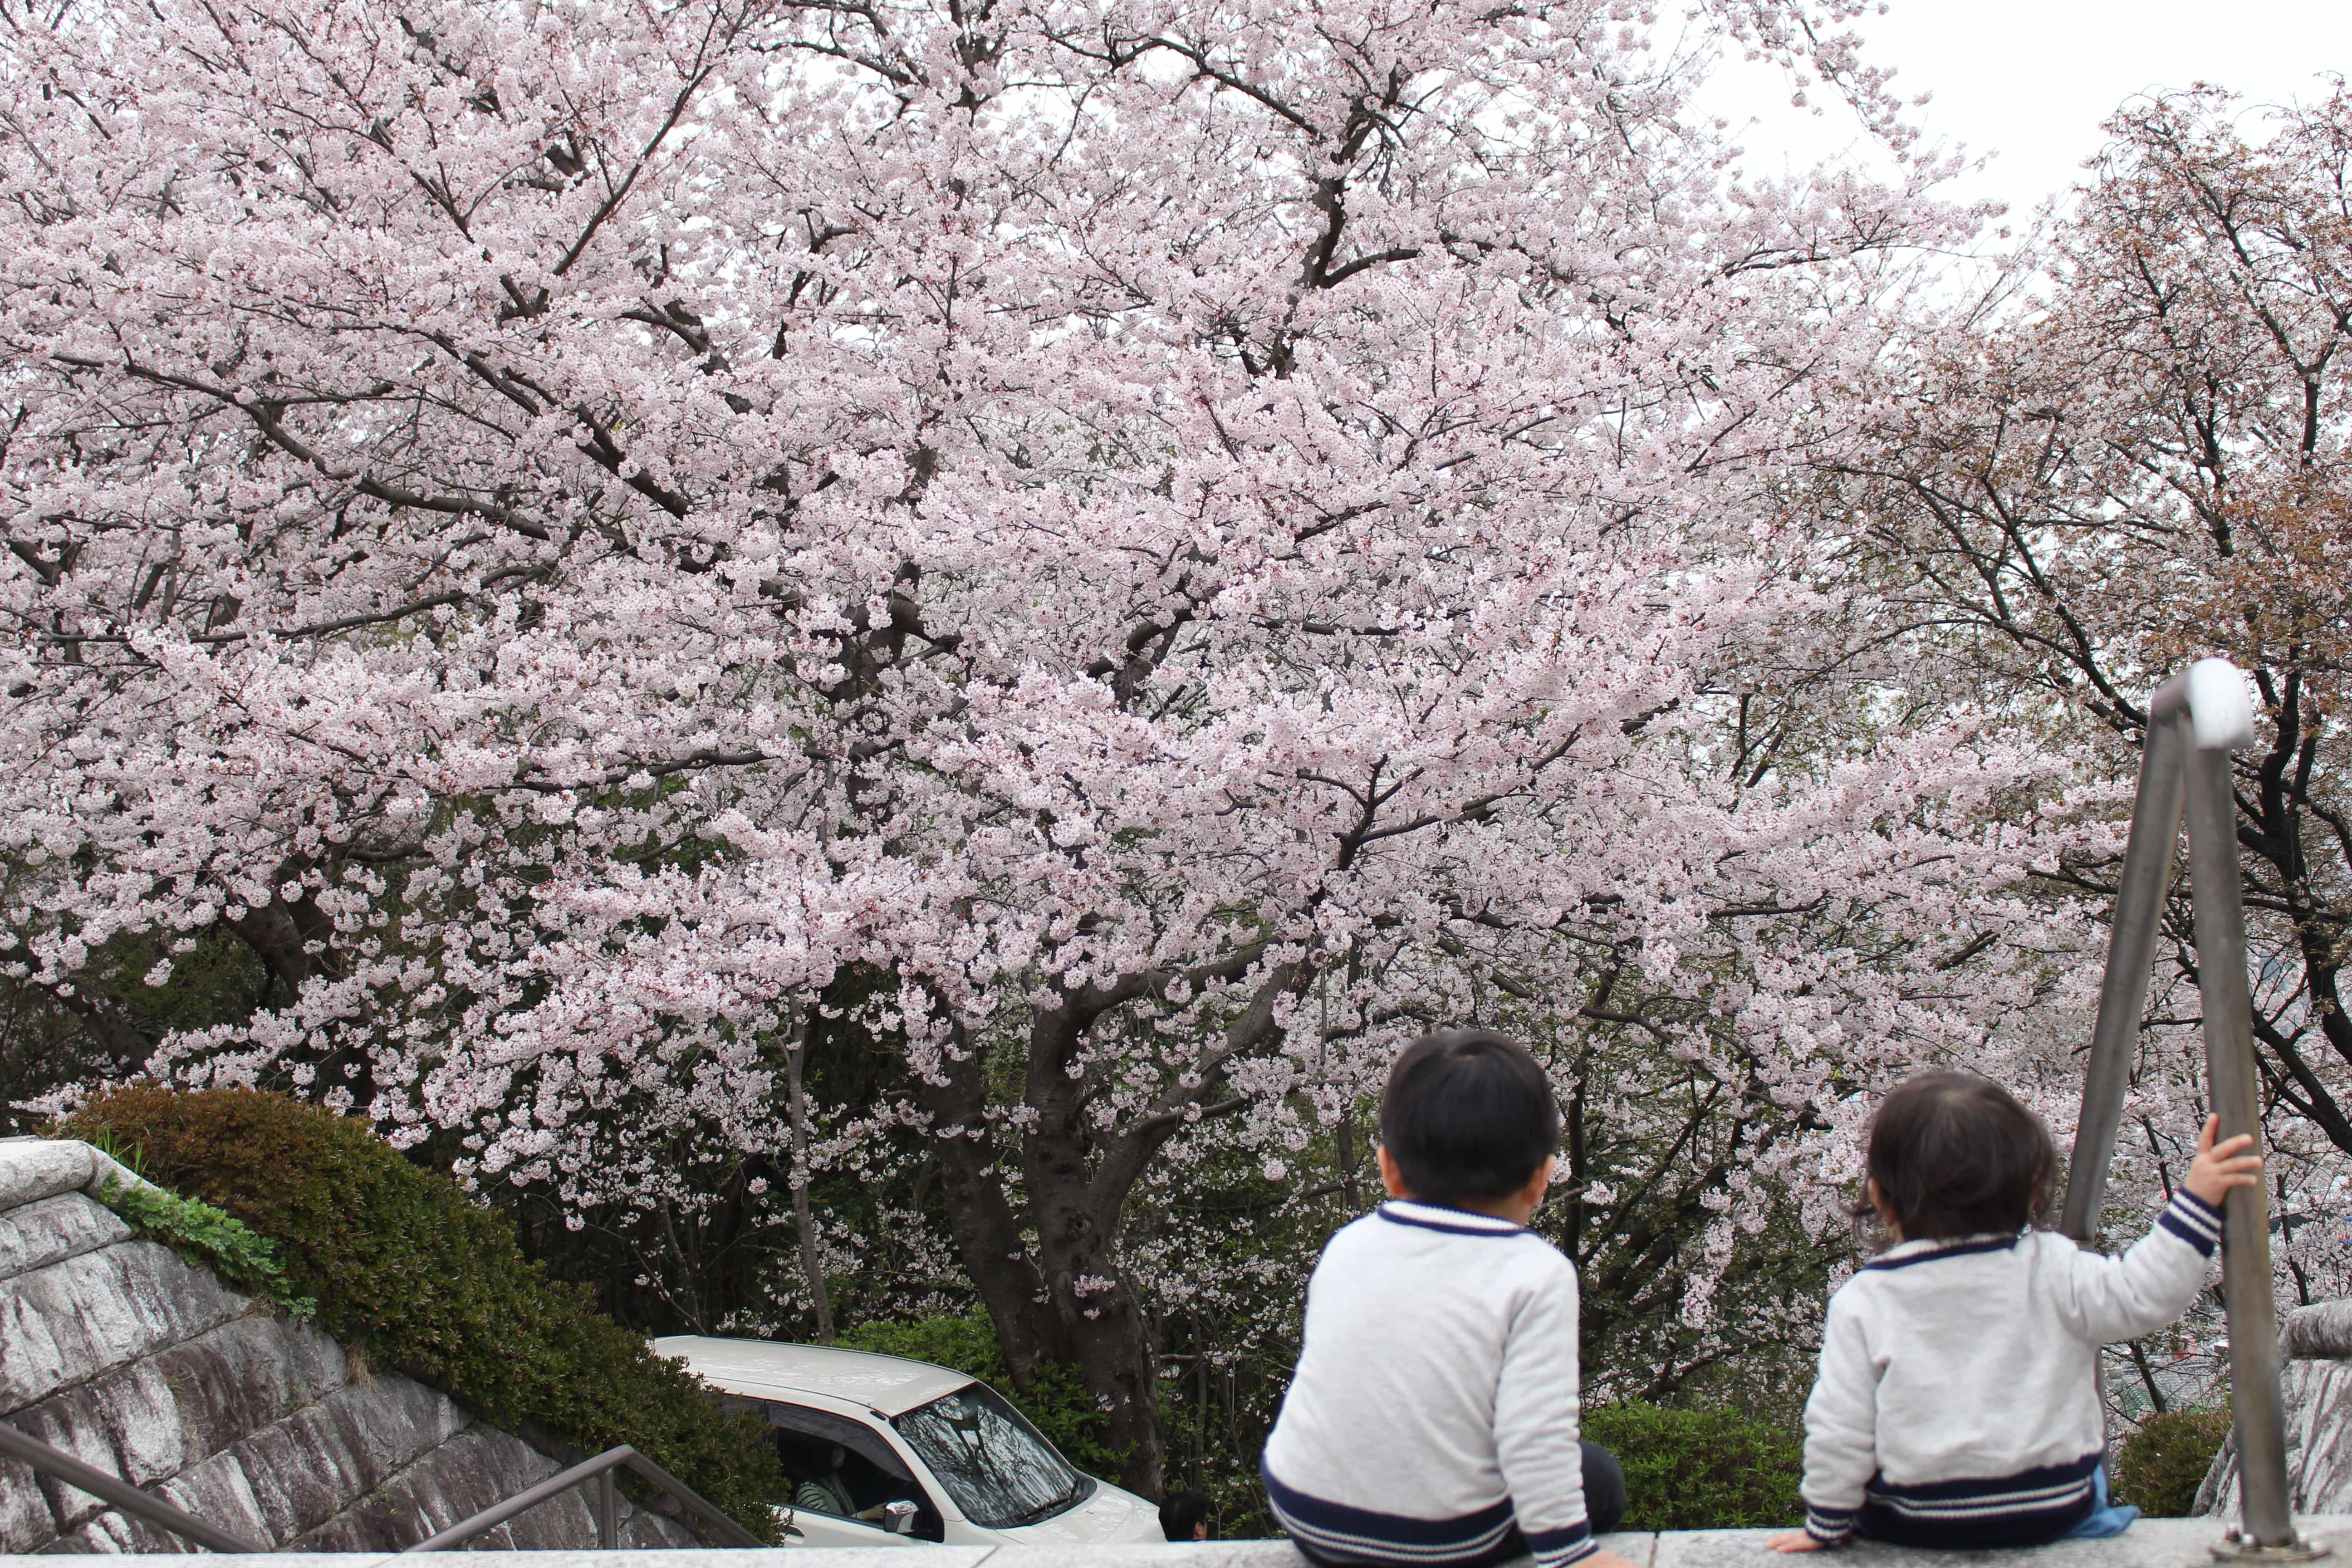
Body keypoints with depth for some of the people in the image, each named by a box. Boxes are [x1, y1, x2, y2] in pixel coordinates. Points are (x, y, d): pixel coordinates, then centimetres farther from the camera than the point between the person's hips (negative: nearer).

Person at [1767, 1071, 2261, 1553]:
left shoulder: (1862, 1302, -10)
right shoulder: (2050, 1269, -12)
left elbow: (1838, 1428, -8)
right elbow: (2142, 1296, -12)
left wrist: (1826, 1526, 4)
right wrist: (2195, 1199, -11)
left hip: (1911, 1521, -1)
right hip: (2053, 1513, 1)